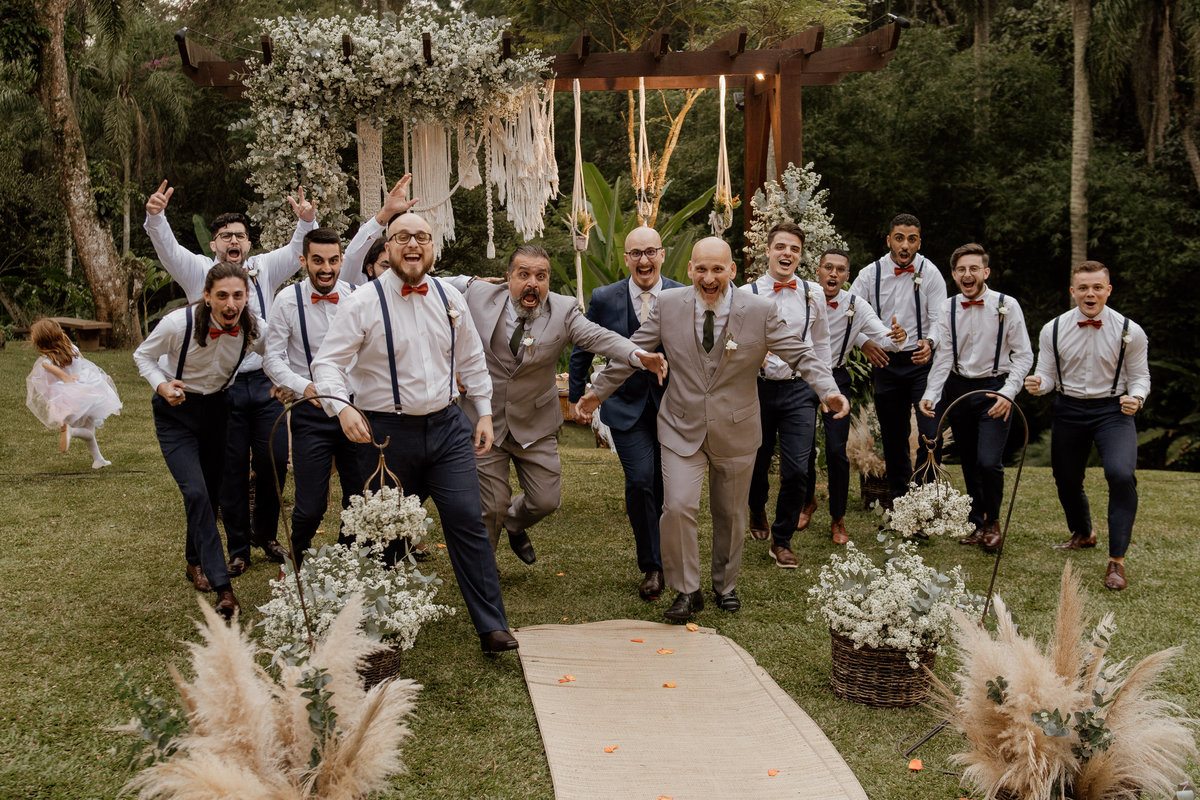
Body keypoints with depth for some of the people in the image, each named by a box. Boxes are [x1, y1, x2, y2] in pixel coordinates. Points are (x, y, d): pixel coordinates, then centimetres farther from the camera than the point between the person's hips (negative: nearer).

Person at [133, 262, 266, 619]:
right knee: (195, 492, -17)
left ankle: (196, 562, 40)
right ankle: (223, 588, -16)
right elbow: (143, 355, -8)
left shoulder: (255, 331, -17)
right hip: (176, 411, -4)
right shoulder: (178, 323, -26)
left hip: (217, 408, 4)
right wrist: (161, 385, -23)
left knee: (212, 492, 12)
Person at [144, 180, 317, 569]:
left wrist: (306, 222, -20)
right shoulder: (199, 270, 7)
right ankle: (238, 547, 16)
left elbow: (297, 251, 0)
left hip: (265, 383, 2)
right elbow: (168, 249, -7)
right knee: (232, 469, 4)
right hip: (221, 387, -2)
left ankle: (265, 534, 24)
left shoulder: (264, 269, 11)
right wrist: (155, 217, -26)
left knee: (274, 463, 3)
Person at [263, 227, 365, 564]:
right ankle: (299, 564, 27)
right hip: (311, 411, -2)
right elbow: (272, 358, -4)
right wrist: (304, 387, -20)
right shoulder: (287, 299, -4)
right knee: (310, 507, -3)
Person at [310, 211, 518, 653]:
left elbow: (472, 359, 16)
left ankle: (492, 628, 1)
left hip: (447, 425, 3)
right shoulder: (362, 304, -8)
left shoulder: (450, 298, 6)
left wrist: (484, 412, 13)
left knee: (468, 521, -4)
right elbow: (327, 363, -9)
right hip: (388, 432, -3)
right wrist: (342, 407, -26)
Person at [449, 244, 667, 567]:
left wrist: (638, 355, -43)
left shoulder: (563, 310, -9)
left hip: (535, 425, 1)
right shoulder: (478, 296, -10)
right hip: (485, 421, -1)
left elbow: (600, 337, -23)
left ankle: (514, 524, 43)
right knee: (490, 506, 4)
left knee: (546, 500, 6)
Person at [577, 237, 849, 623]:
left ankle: (725, 586, 38)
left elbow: (800, 355, -7)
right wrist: (599, 390, 9)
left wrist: (829, 389, -24)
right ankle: (687, 591, 6)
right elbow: (633, 351, 4)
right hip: (682, 428, 0)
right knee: (677, 507, -14)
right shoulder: (668, 305, -7)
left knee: (731, 514, 15)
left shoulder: (761, 311, -11)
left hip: (735, 431, 0)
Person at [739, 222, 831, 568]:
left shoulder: (812, 295, 3)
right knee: (756, 464, 14)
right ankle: (757, 513, 47)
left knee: (796, 470, -8)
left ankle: (782, 540, 11)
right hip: (758, 388, -1)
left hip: (799, 390, 1)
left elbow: (821, 343, 15)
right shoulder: (746, 294, -5)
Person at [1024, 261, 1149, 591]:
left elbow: (1139, 376, 2)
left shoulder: (1130, 332, -7)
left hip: (1112, 409, -3)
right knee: (1065, 478, 15)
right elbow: (1047, 375, 3)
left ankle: (1116, 560, -12)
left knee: (1120, 474, -25)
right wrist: (1037, 384, -20)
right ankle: (1083, 534, 48)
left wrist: (1136, 398, -19)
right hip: (1069, 410, 3)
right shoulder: (1052, 331, -3)